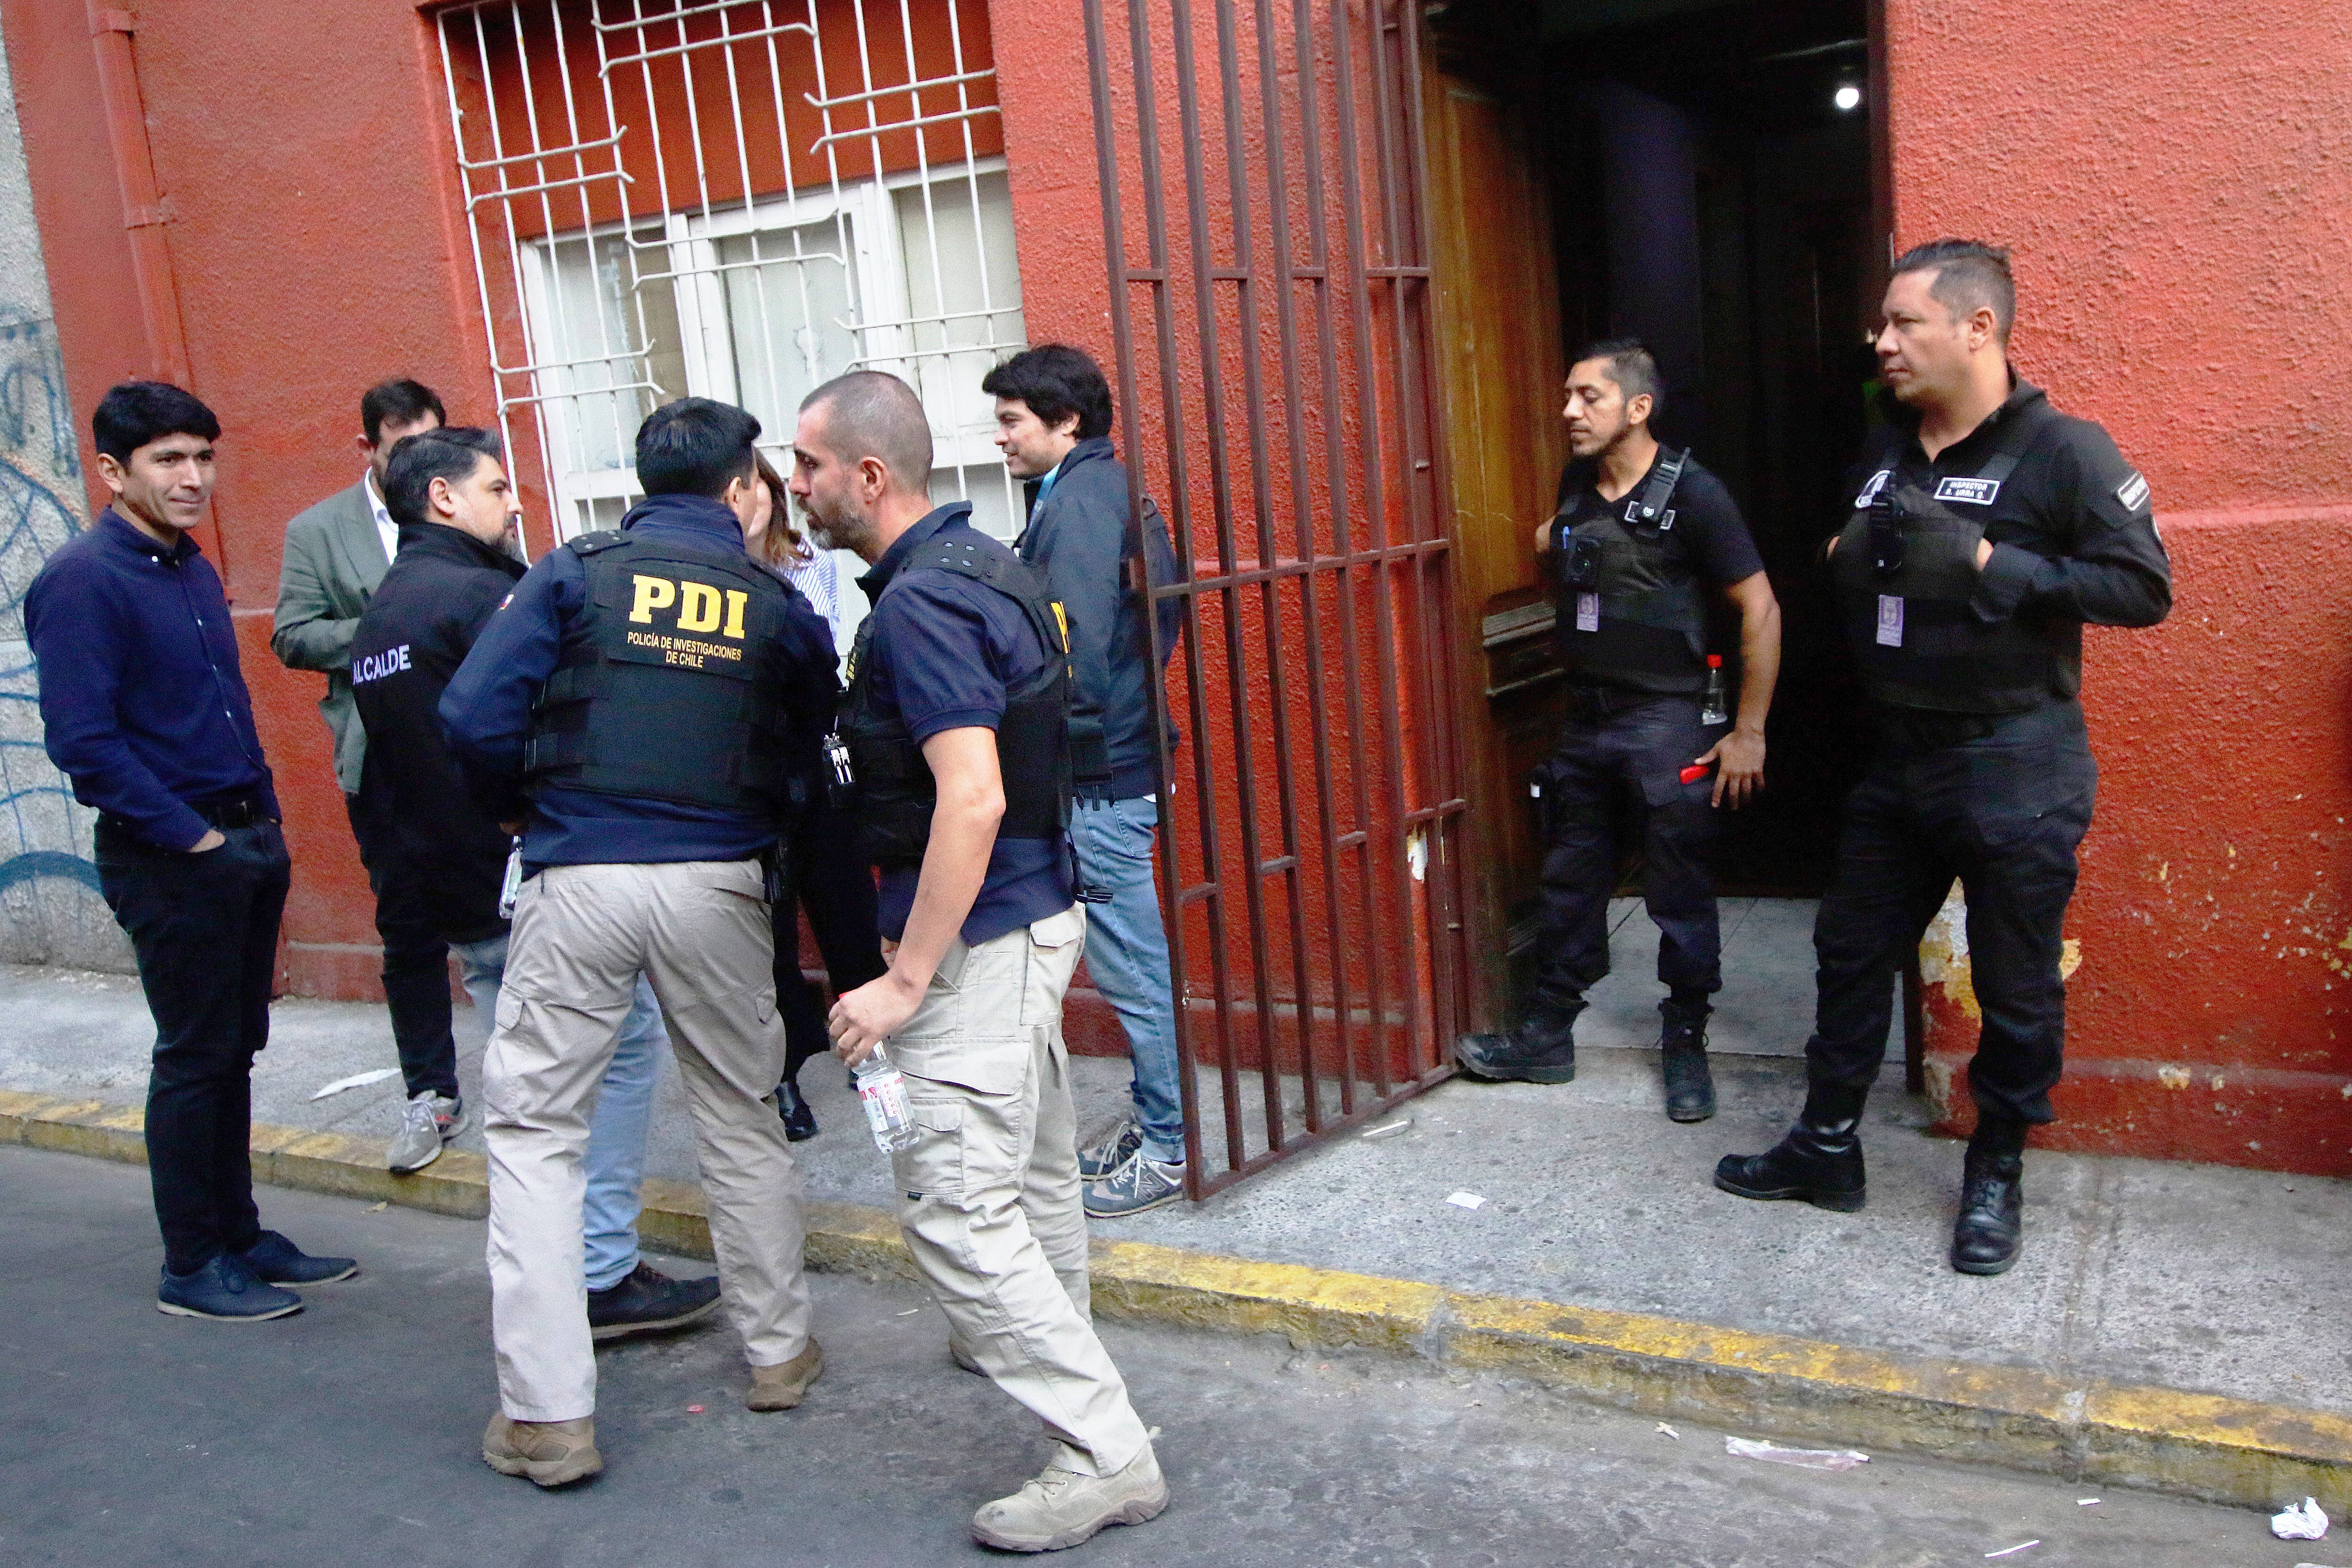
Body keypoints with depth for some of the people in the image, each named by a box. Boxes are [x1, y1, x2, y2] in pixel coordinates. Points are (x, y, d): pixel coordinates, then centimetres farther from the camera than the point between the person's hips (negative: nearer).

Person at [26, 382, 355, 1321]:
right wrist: (189, 836, -17)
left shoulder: (194, 572, 14)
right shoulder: (81, 580, -13)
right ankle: (192, 1268, 14)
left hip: (244, 844, 8)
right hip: (168, 856, -8)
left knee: (233, 1051, 14)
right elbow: (82, 740, -19)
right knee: (194, 1057, 1)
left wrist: (264, 819, 12)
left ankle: (238, 1238, 26)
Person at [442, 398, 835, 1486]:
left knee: (531, 1125, 10)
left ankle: (545, 1413, 10)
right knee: (741, 1118, 17)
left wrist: (520, 812, 12)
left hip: (579, 882, -1)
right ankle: (778, 1350, 30)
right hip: (717, 887, 2)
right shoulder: (776, 605, 5)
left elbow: (473, 716, -5)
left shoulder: (575, 573, 2)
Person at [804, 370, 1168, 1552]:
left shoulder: (921, 602, -20)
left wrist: (906, 980, -26)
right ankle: (1044, 1340, 48)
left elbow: (973, 799, -29)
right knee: (1029, 1158, 26)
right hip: (1036, 911, 10)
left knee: (952, 1201, -6)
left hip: (980, 935, -10)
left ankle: (1104, 1455, 1)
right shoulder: (981, 563, 10)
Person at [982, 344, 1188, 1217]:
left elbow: (1078, 648, -22)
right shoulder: (1104, 490, 16)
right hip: (1115, 763, 10)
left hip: (1100, 776, -10)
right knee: (1131, 963, 17)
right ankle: (1155, 1121, 29)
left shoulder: (1080, 499, -14)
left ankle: (1171, 1147, 11)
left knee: (1131, 967, -1)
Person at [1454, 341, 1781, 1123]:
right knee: (1570, 883, 13)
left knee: (1680, 896, 5)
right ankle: (1547, 1038, 24)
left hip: (1666, 724, -6)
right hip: (1585, 718, 6)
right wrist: (1554, 545, 8)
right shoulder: (1576, 487, 5)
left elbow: (1760, 610, -12)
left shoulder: (1690, 493, -13)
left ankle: (1685, 1046, 21)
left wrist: (1748, 731, -13)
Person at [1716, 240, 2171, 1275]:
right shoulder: (1883, 453, 10)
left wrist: (1988, 562, -23)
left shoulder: (2062, 452, -11)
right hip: (1899, 758, 7)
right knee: (1852, 952, 13)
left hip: (2016, 770, -6)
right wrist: (1846, 558, 2)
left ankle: (1996, 1176, 25)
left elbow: (2143, 587, -17)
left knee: (2015, 986, 7)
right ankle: (1827, 1145, 28)